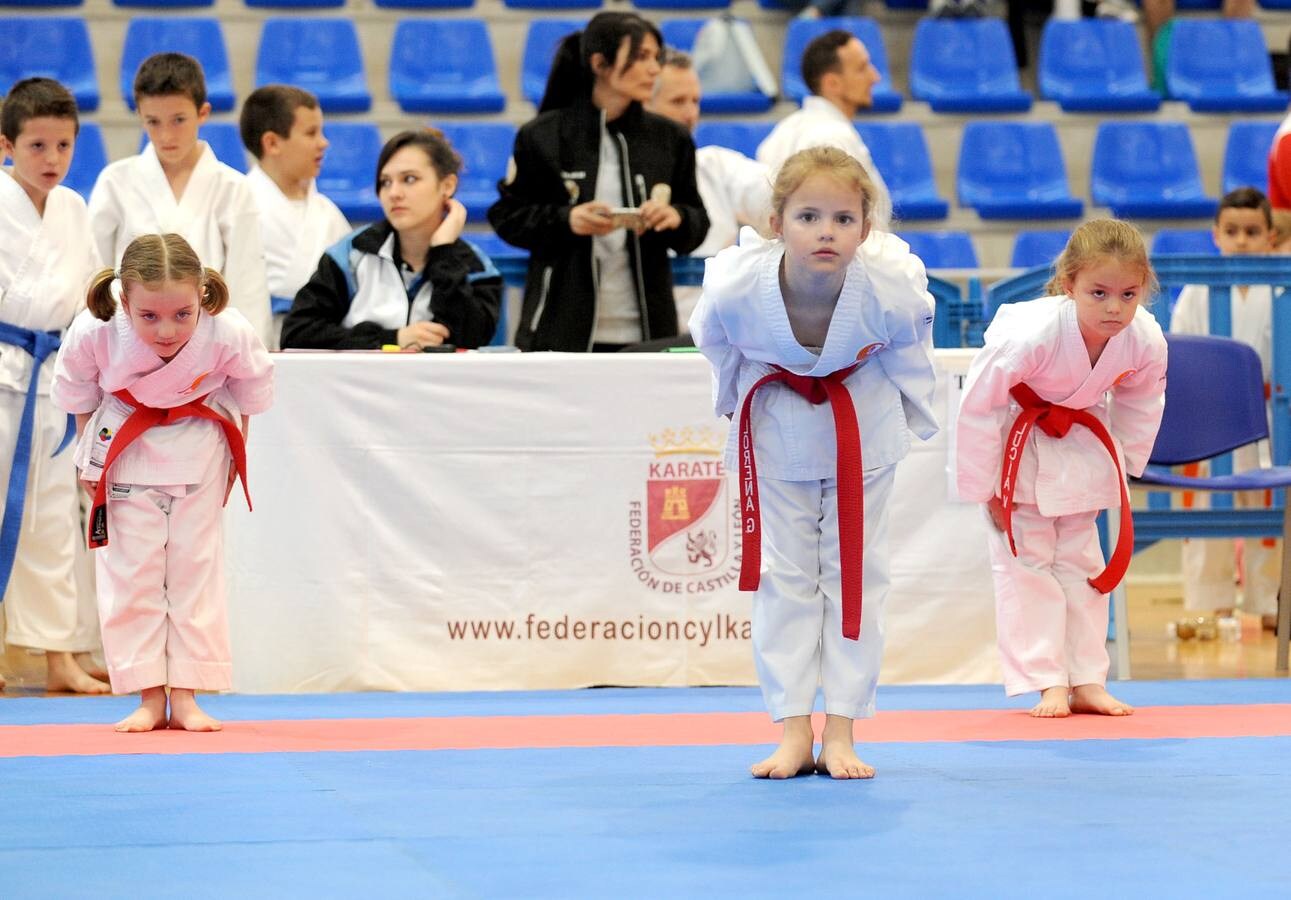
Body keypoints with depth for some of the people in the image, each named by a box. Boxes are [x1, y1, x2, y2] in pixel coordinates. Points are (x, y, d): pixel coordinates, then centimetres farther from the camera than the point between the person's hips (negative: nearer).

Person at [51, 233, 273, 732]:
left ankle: (185, 696, 9)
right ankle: (148, 697, 8)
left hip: (198, 447, 0)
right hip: (124, 445, 0)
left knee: (196, 568, 2)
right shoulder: (93, 334, -30)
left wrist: (230, 458, 0)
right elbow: (78, 396, -7)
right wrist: (89, 458, -1)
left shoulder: (230, 335, -30)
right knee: (130, 573, 0)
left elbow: (250, 392, -8)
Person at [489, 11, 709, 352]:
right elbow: (507, 217, 2)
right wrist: (565, 220, -15)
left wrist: (676, 218, -12)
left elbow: (698, 224, 11)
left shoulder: (669, 139, 7)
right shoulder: (543, 137, -1)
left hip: (644, 331, 2)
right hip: (562, 328, -2)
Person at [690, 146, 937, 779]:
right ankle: (793, 733, 9)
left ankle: (840, 733, 10)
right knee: (784, 576, 4)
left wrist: (909, 417, 2)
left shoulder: (889, 288, -34)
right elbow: (715, 344, -8)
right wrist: (740, 407, 6)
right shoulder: (735, 288, -34)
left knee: (854, 574, 4)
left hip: (863, 425, 0)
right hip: (777, 428, 0)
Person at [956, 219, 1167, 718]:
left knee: (1080, 561, 12)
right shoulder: (1031, 334, -39)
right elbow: (978, 406, -28)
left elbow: (1142, 398, 0)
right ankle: (1048, 684, 1)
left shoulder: (1145, 339, -25)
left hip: (1080, 443, 5)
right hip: (1018, 448, -5)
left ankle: (1087, 683, 18)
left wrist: (1123, 462, 0)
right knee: (1025, 562, -4)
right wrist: (984, 488, -19)